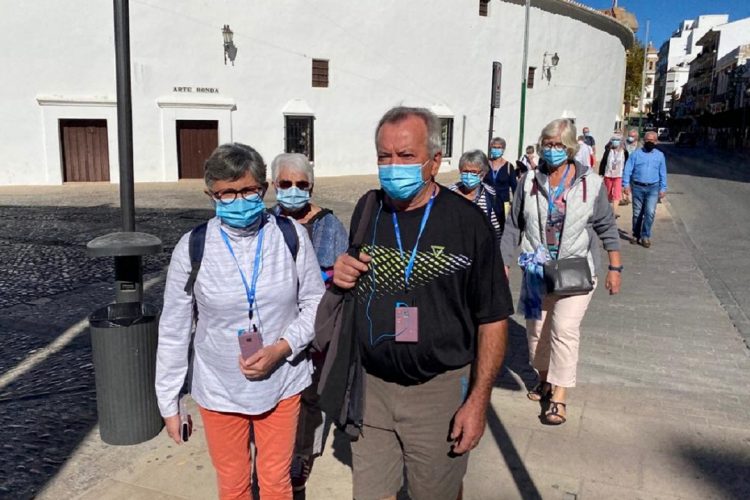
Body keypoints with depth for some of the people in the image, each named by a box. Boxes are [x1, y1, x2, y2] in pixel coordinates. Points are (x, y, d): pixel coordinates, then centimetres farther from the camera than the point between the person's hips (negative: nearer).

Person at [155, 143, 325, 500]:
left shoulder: (292, 236, -11)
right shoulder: (192, 248, -13)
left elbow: (315, 302, -1)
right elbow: (174, 330, -4)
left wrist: (282, 347, -17)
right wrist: (169, 402, 1)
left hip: (281, 384, 1)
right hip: (219, 391, 0)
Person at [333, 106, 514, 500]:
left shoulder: (468, 222, -14)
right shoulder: (366, 210, 0)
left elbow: (492, 319, -9)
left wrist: (478, 400, -10)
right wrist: (341, 275, -9)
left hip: (440, 391, -3)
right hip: (370, 385, 4)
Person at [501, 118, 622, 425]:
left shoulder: (591, 184, -5)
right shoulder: (529, 182, -1)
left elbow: (606, 227, 2)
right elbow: (513, 227, 4)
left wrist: (614, 268, 1)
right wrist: (503, 263, 3)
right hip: (536, 270, 3)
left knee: (565, 329, -10)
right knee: (536, 329, 12)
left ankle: (559, 397, 2)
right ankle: (545, 379, 36)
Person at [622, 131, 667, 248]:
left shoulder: (660, 155, 8)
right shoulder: (636, 154, 3)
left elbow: (663, 173, 10)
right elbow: (628, 170, -1)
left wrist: (663, 189, 6)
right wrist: (626, 184, -9)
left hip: (653, 188, 0)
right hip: (638, 187, 0)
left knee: (650, 212, -11)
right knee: (637, 213, 8)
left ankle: (645, 236, -1)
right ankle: (636, 235, 21)